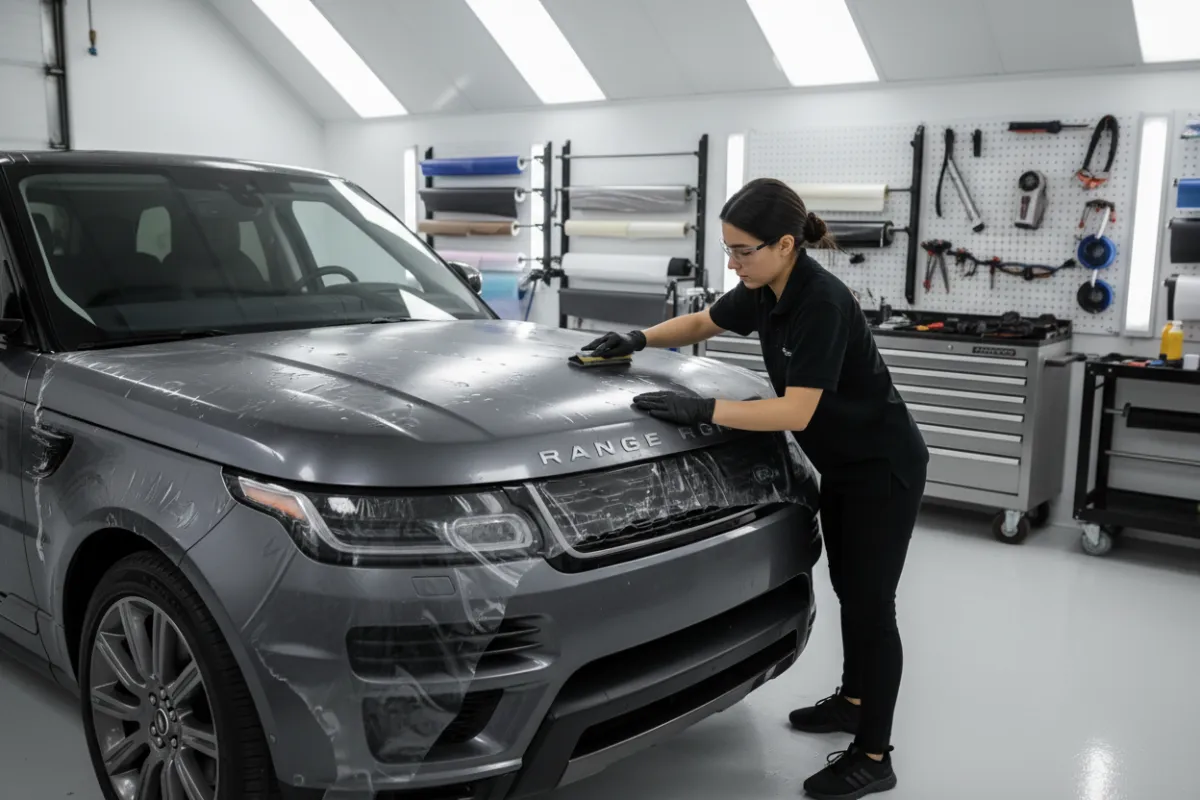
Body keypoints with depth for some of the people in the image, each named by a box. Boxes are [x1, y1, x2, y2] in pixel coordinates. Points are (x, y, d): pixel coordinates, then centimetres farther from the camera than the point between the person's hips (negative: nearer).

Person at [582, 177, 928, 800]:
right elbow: (701, 324, 14)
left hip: (884, 469, -9)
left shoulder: (822, 302, -29)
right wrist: (639, 339, -1)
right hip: (840, 467, 9)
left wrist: (703, 410, -34)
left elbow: (796, 411, -32)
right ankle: (853, 700, 39)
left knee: (870, 603, -1)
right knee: (848, 590, 21)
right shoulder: (764, 291, -3)